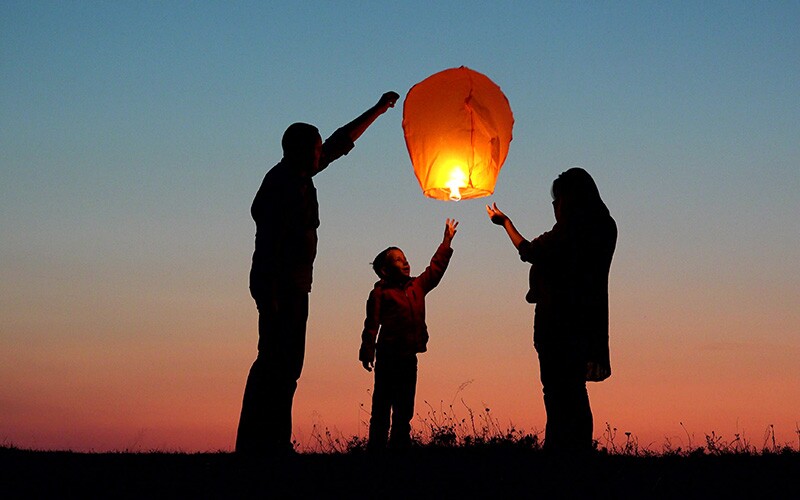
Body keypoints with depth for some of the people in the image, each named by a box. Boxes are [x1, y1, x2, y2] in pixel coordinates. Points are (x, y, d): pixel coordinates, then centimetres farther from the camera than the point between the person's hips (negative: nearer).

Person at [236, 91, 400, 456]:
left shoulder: (300, 176, 14)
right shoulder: (282, 182, -13)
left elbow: (341, 142, 25)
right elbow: (269, 236, -21)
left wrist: (378, 110, 31)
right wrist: (271, 292, -27)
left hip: (293, 285, 10)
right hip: (279, 285, -10)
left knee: (285, 363, 8)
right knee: (278, 361, -13)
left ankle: (267, 442, 8)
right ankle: (266, 442, -14)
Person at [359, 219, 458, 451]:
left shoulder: (417, 287, 15)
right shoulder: (380, 293, -3)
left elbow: (436, 268, 24)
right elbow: (372, 325, -8)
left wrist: (447, 241, 22)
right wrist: (367, 353, -16)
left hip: (409, 357, 6)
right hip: (388, 356, -6)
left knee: (404, 410, 9)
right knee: (382, 407, -6)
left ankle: (399, 447, 14)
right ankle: (376, 448, -6)